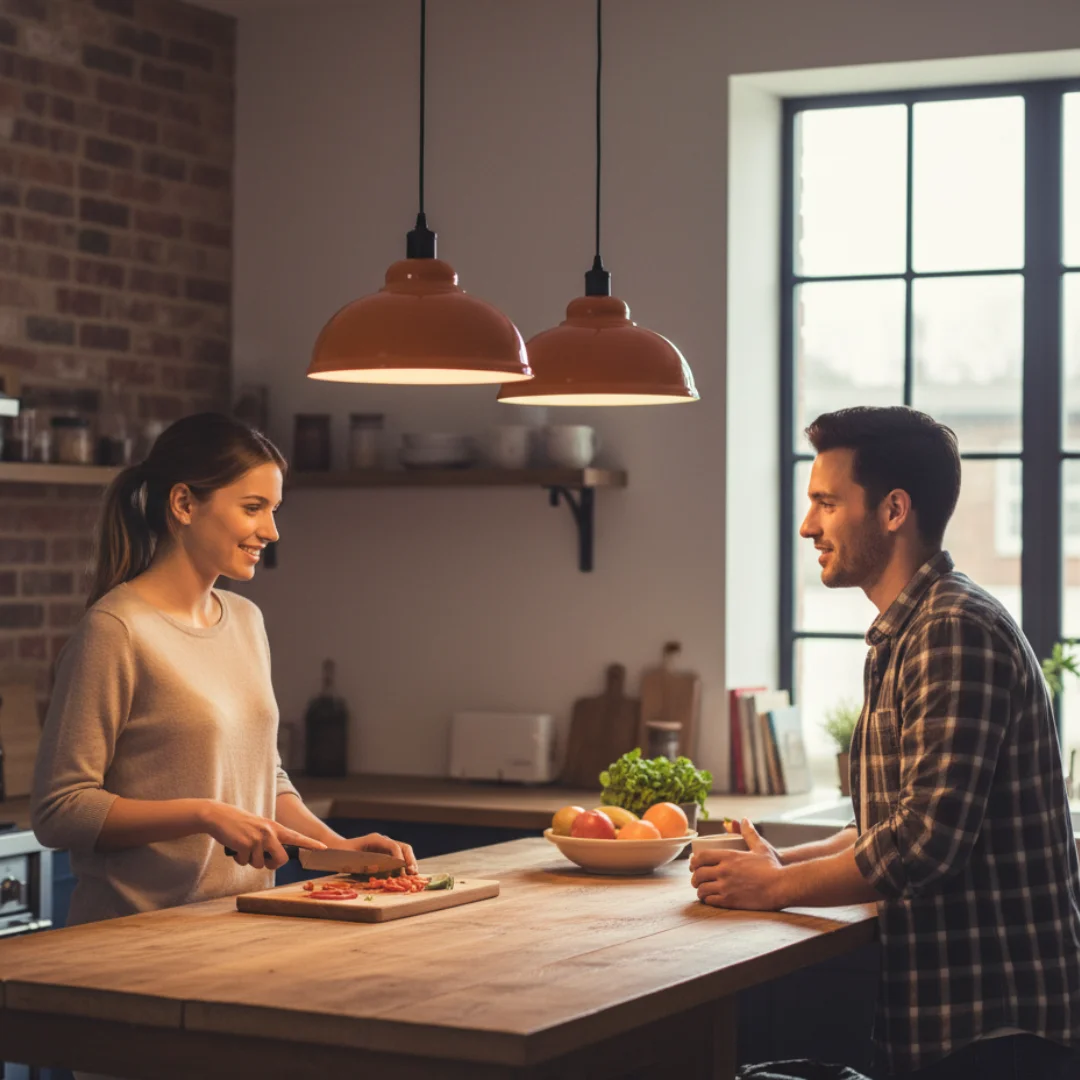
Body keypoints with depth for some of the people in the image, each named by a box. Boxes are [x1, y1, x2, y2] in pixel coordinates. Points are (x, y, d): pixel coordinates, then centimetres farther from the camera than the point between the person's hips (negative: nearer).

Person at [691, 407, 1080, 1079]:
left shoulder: (954, 629, -18)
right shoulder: (908, 633, 16)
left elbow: (926, 839, -24)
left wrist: (777, 886, -11)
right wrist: (785, 862, 4)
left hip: (989, 1026, -9)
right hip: (945, 1019, 10)